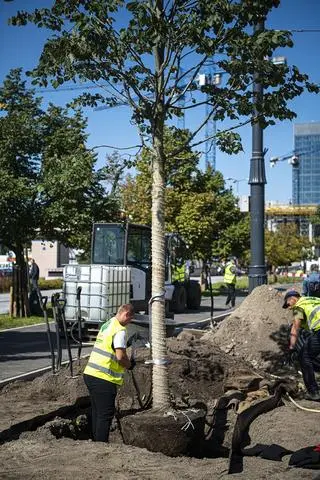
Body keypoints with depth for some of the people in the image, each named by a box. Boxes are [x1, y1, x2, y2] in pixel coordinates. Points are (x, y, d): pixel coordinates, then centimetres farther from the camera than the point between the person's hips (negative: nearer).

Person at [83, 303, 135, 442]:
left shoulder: (106, 325, 16)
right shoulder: (120, 330, -13)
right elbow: (120, 356, -19)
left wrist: (126, 362, 17)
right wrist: (129, 364, 1)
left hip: (90, 374, 9)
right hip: (103, 379, -9)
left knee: (97, 412, 17)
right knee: (106, 414, -3)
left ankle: (96, 441, 24)